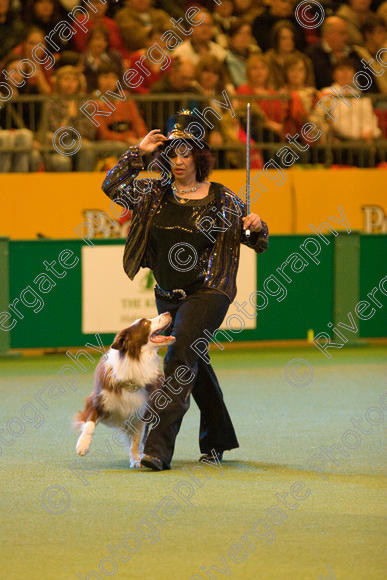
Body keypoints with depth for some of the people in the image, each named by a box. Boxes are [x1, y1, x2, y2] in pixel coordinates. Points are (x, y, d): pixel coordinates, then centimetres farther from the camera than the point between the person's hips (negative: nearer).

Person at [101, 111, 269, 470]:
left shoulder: (221, 199, -4)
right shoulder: (156, 194, 4)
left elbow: (253, 238, 6)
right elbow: (112, 187, -4)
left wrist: (257, 226, -16)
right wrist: (138, 153, -8)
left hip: (207, 292, -5)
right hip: (168, 295, 5)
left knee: (180, 357, -21)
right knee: (194, 365, 18)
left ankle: (159, 447, -26)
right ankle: (217, 440, 36)